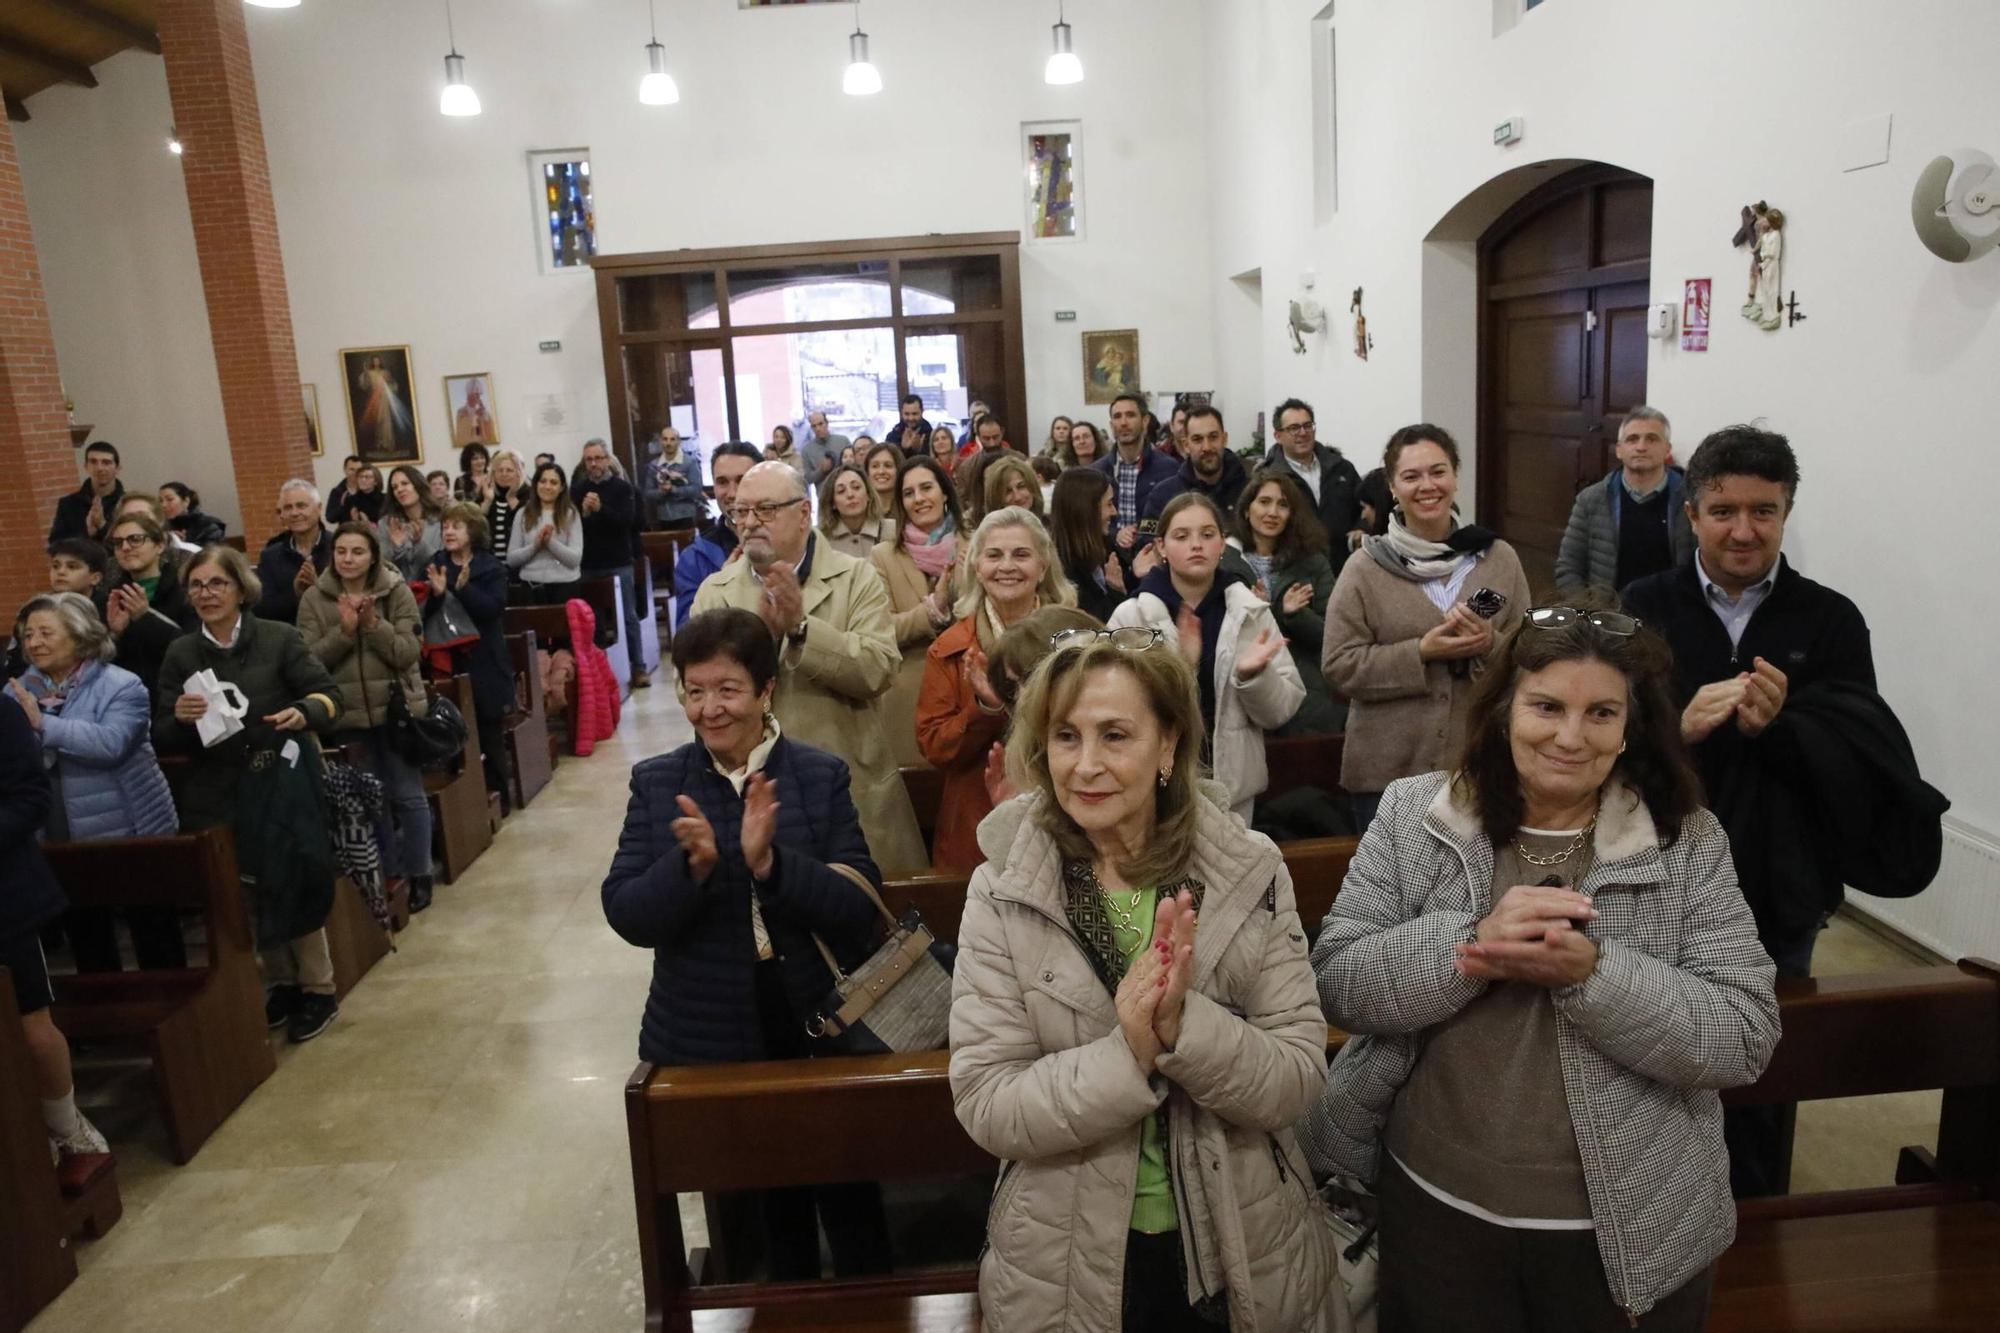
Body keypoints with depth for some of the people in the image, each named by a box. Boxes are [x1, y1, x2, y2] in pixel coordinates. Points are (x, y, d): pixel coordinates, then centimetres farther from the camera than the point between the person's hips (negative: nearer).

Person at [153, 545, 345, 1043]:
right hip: (216, 800, 3)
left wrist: (304, 712, -24)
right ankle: (280, 984, 29)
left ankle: (317, 989, 20)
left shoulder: (280, 638, -3)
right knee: (246, 898, 11)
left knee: (293, 889, 4)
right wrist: (179, 717, -19)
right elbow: (163, 739, 4)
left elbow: (329, 694, -3)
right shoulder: (180, 653, 4)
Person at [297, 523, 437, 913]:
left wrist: (373, 625, -23)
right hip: (348, 713, 2)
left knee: (407, 795, 4)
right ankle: (387, 874, 25)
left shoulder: (397, 592, -5)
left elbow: (409, 653, -11)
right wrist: (344, 631, -20)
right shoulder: (314, 598, -1)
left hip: (396, 709, -2)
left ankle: (418, 876, 16)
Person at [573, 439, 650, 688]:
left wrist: (601, 509, -25)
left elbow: (628, 520, -14)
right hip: (587, 564, 2)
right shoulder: (577, 489, 4)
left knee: (628, 616, 3)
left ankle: (638, 667, 9)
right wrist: (583, 512, -21)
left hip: (618, 563, -1)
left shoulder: (622, 487, 0)